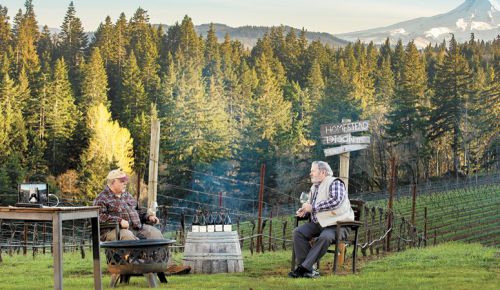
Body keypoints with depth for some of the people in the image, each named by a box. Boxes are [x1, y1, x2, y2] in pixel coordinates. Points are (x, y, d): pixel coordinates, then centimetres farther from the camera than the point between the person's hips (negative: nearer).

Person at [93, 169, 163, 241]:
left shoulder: (127, 195, 25)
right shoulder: (102, 198, 0)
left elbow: (136, 211, 35)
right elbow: (100, 216, -14)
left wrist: (148, 216, 16)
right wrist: (119, 221, -24)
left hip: (136, 228, 7)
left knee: (155, 232, -10)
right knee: (127, 235, -38)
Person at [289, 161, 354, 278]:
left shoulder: (335, 183, -7)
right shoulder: (314, 188, 19)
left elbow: (336, 201, -25)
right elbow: (311, 206, 35)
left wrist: (312, 207, -20)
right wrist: (304, 211, 9)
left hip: (336, 223, -8)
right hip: (318, 223, 8)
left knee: (325, 237, -36)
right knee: (298, 232, -15)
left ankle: (304, 267, -32)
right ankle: (308, 268, -22)